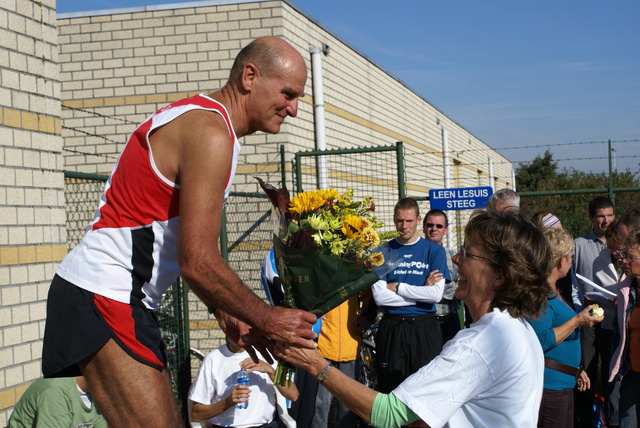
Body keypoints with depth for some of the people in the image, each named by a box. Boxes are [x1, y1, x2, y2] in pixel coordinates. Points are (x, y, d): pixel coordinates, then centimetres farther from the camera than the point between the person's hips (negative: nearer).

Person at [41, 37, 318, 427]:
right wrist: (267, 318, -10)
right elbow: (197, 262, -23)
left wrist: (226, 315, 16)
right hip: (102, 299, -11)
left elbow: (191, 251, 18)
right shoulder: (212, 134, -17)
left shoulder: (197, 119, 16)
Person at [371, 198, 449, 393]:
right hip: (391, 330, 1)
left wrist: (397, 287, -7)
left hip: (425, 328, 0)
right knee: (390, 390, 4)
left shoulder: (435, 251, 3)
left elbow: (436, 294, -9)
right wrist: (422, 292, -8)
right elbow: (380, 296, -7)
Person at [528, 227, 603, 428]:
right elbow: (541, 341, -26)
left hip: (563, 384, 11)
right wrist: (577, 321, -21)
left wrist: (576, 369, 29)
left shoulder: (550, 290, 16)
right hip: (547, 386, -11)